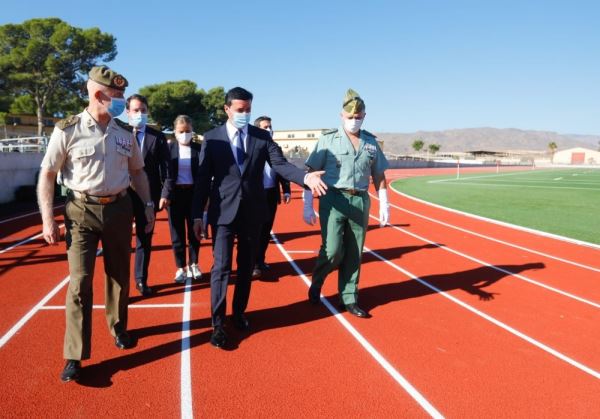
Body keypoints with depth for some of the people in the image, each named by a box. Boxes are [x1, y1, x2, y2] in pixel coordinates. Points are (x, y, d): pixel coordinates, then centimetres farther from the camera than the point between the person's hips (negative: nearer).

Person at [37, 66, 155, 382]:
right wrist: (48, 219, -8)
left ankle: (118, 328, 37)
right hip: (81, 211, -4)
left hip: (119, 209, 4)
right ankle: (74, 356, 7)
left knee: (119, 276, 14)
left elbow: (137, 171, 15)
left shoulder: (125, 134, 3)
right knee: (79, 282, -4)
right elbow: (47, 175, -4)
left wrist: (148, 205, 10)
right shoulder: (68, 130, -9)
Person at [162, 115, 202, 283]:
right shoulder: (169, 148, 1)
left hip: (194, 193, 0)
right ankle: (181, 267, 17)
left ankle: (194, 264, 25)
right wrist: (164, 194, -7)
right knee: (177, 232, 6)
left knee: (194, 231, 9)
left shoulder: (199, 148, 1)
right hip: (175, 193, 0)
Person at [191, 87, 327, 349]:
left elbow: (280, 164, -8)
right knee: (221, 267, -4)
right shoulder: (212, 138, 0)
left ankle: (239, 312, 32)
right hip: (223, 212, -2)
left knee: (246, 266, 13)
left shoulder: (263, 137, 4)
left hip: (252, 211, 2)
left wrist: (306, 177, -27)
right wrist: (197, 215, -2)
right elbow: (203, 179, 0)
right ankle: (218, 323, 8)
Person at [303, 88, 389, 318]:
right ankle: (316, 282, 20)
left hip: (360, 201, 4)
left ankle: (349, 299, 22)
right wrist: (308, 206, -7)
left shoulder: (371, 142, 9)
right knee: (333, 250, -11)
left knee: (353, 255, 8)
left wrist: (384, 204, 10)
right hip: (333, 200, -3)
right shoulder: (328, 138, -2)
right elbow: (311, 172, -3)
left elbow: (378, 175, 16)